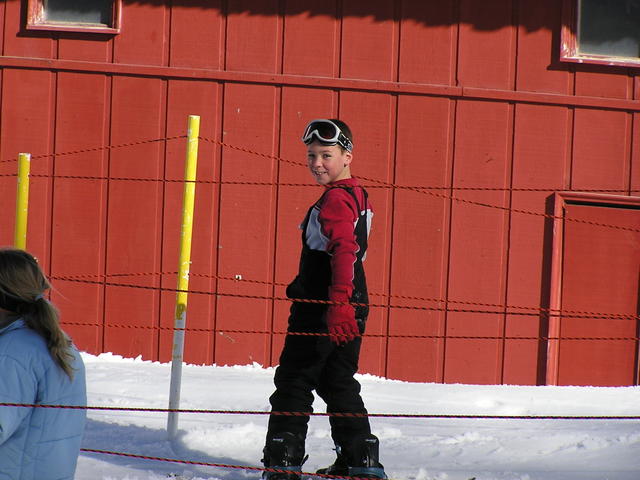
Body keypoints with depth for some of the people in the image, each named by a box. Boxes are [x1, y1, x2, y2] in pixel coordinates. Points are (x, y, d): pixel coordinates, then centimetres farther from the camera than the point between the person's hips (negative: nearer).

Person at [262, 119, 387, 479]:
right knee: (339, 384, 16)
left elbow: (344, 251, -28)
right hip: (350, 312, 10)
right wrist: (303, 286, 39)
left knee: (294, 383, -2)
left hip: (323, 312, -10)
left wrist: (338, 304, -38)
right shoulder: (356, 195, 16)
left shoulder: (336, 199, -15)